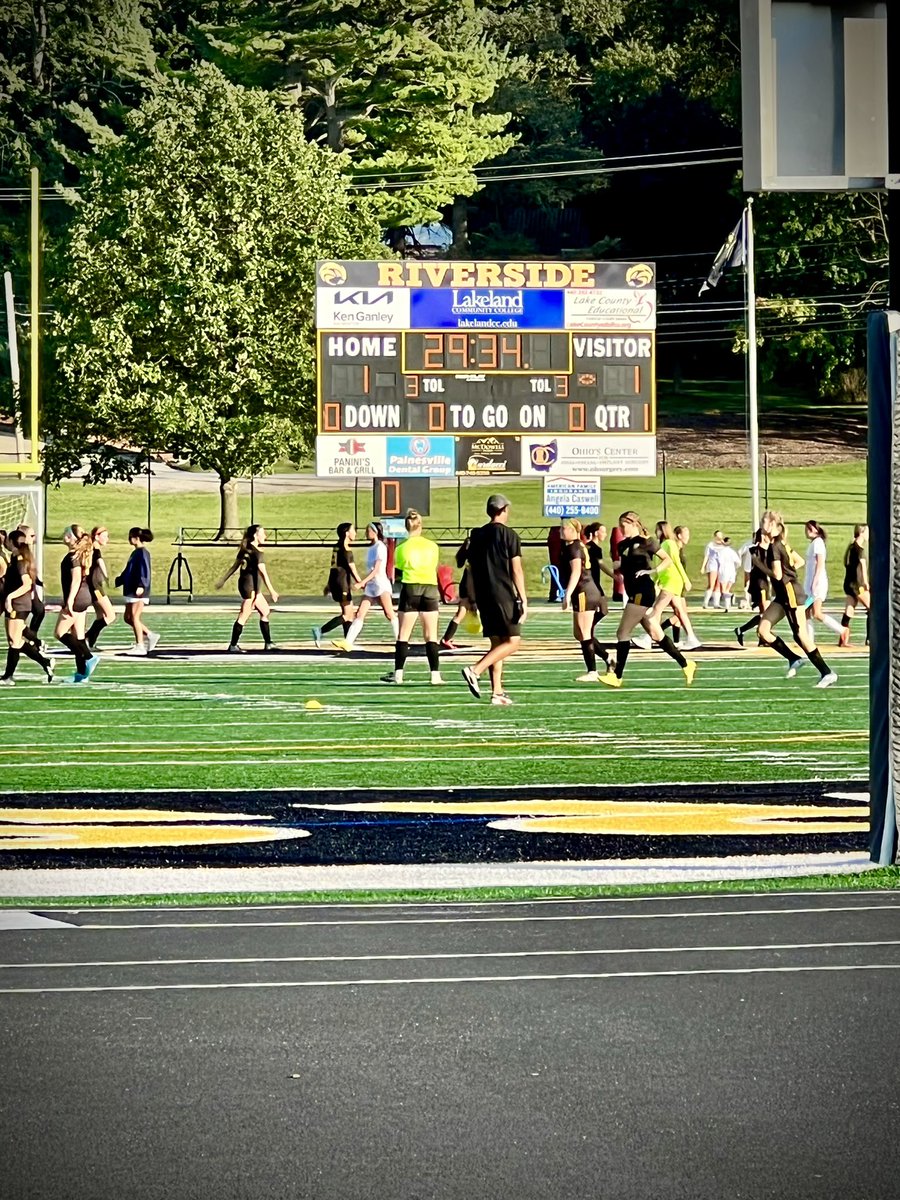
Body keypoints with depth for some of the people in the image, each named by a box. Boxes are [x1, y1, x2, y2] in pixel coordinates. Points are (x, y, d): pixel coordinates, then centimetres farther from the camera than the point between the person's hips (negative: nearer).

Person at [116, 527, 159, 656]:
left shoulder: (143, 553, -10)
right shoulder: (135, 553, 18)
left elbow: (145, 571, -21)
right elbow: (128, 571, 28)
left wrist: (141, 585, -30)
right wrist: (118, 581, 31)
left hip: (139, 592, -10)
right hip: (131, 590, 10)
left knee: (134, 617, -9)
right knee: (128, 618, 11)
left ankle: (140, 647, -6)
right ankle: (150, 635, 19)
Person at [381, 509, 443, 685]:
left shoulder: (402, 548, -2)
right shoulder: (433, 546, 3)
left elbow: (399, 567, 7)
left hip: (410, 587, -2)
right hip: (431, 588, 2)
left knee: (403, 636, 4)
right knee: (431, 636, 5)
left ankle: (398, 674, 2)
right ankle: (435, 674, 0)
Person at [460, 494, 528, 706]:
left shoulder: (477, 535, 11)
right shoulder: (509, 535, -6)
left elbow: (471, 571, 13)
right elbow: (516, 571, -9)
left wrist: (473, 600, 19)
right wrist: (523, 601, -6)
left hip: (483, 597, 7)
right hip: (504, 596, -7)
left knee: (497, 643, 11)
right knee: (512, 642, -4)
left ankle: (497, 692, 6)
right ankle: (475, 671, -21)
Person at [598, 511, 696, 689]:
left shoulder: (645, 542, -7)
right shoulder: (623, 545, 15)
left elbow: (668, 560, -5)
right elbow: (621, 566, 24)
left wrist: (652, 571, -18)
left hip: (643, 593, -9)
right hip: (634, 593, 9)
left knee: (623, 633, -8)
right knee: (656, 634, 10)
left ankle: (617, 676, -5)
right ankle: (686, 665, 16)